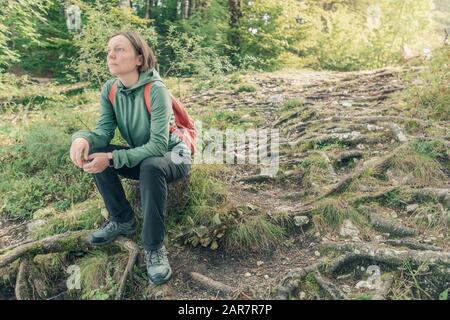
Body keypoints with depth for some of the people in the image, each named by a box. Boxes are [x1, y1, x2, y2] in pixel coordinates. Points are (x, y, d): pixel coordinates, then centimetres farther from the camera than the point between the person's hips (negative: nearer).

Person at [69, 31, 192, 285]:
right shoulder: (110, 89, -6)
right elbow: (105, 130, -10)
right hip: (140, 157, 6)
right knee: (93, 151, -15)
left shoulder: (156, 90, -26)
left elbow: (158, 146, -31)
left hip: (173, 156, -6)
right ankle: (123, 221, 0)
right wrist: (82, 138, -34)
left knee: (151, 165, -39)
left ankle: (155, 247, -23)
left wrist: (112, 159, -37)